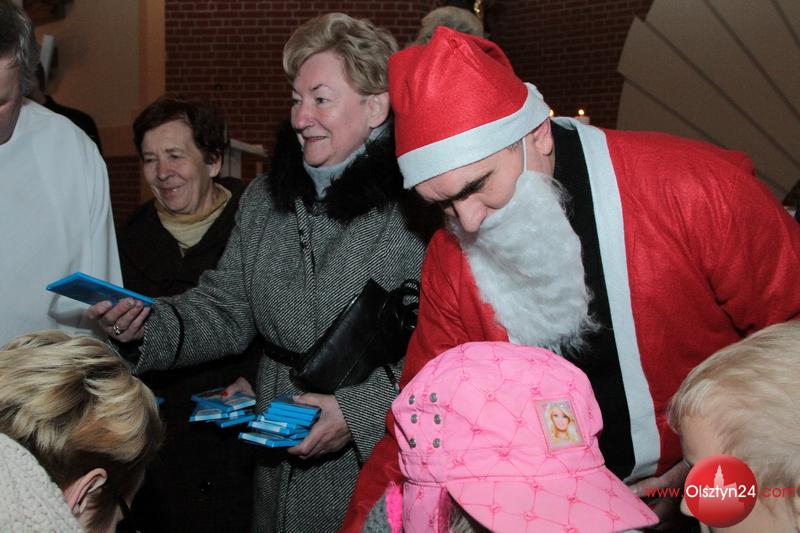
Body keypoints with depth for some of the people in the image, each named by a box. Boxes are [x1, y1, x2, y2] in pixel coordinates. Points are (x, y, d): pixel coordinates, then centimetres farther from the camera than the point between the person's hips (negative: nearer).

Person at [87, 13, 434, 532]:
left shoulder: (417, 203, -18)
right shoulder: (265, 198, 5)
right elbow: (227, 308, 8)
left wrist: (363, 409, -24)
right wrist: (149, 325, -9)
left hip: (377, 465, -6)